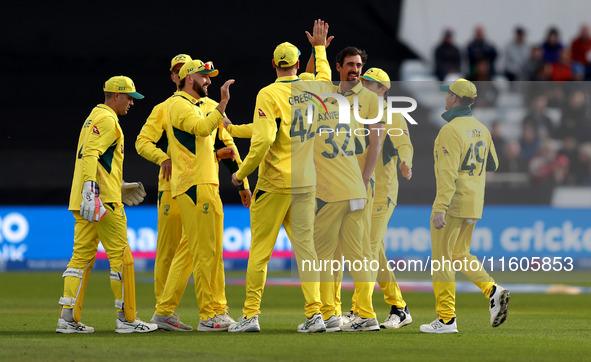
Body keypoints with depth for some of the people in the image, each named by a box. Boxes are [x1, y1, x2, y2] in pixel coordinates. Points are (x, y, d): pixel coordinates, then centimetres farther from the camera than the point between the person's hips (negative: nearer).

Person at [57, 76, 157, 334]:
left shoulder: (93, 118, 24)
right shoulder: (107, 120, -8)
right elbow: (90, 154, -21)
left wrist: (120, 186, 36)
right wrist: (90, 189, -31)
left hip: (82, 203, 10)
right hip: (104, 200, -10)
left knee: (82, 255, 5)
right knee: (120, 255, -4)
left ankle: (68, 317, -2)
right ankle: (126, 319, -2)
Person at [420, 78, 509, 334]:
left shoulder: (451, 131, -17)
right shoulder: (480, 129, 10)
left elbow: (448, 173, -24)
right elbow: (492, 164, 20)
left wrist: (440, 209, -28)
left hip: (454, 200, -9)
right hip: (475, 202, 9)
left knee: (441, 258, -1)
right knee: (459, 254, 20)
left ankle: (446, 319, -1)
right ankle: (492, 290, 0)